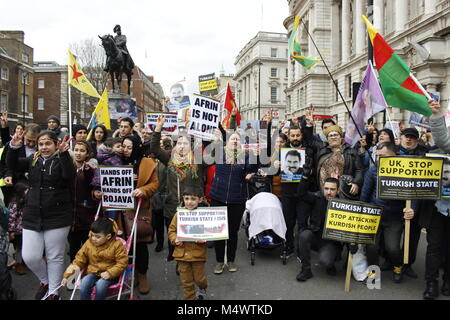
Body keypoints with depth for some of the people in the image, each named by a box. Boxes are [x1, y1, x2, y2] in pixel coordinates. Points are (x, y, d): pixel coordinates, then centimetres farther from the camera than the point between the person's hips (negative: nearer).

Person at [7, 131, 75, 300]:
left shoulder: (62, 160, -5)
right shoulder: (33, 159, 10)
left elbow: (69, 175, -24)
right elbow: (13, 165, -2)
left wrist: (64, 153, -35)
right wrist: (13, 147, -18)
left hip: (57, 217, -4)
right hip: (32, 216, 4)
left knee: (55, 257, 7)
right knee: (29, 257, 2)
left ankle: (53, 292, 27)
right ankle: (45, 280, 32)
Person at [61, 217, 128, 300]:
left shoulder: (117, 245, -10)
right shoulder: (88, 244, 1)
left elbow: (122, 263, -11)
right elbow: (79, 260, 7)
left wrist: (110, 273, -22)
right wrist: (66, 275, 2)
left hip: (108, 275, -4)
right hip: (92, 273, 4)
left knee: (100, 286, -32)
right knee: (83, 286, -25)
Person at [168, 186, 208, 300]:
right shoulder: (178, 214, -3)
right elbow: (171, 230, 5)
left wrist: (204, 240, -21)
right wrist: (175, 240, -12)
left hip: (198, 253, -2)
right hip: (182, 252, 2)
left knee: (199, 278, 13)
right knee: (186, 280, 13)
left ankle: (202, 288, 47)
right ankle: (190, 297, 36)